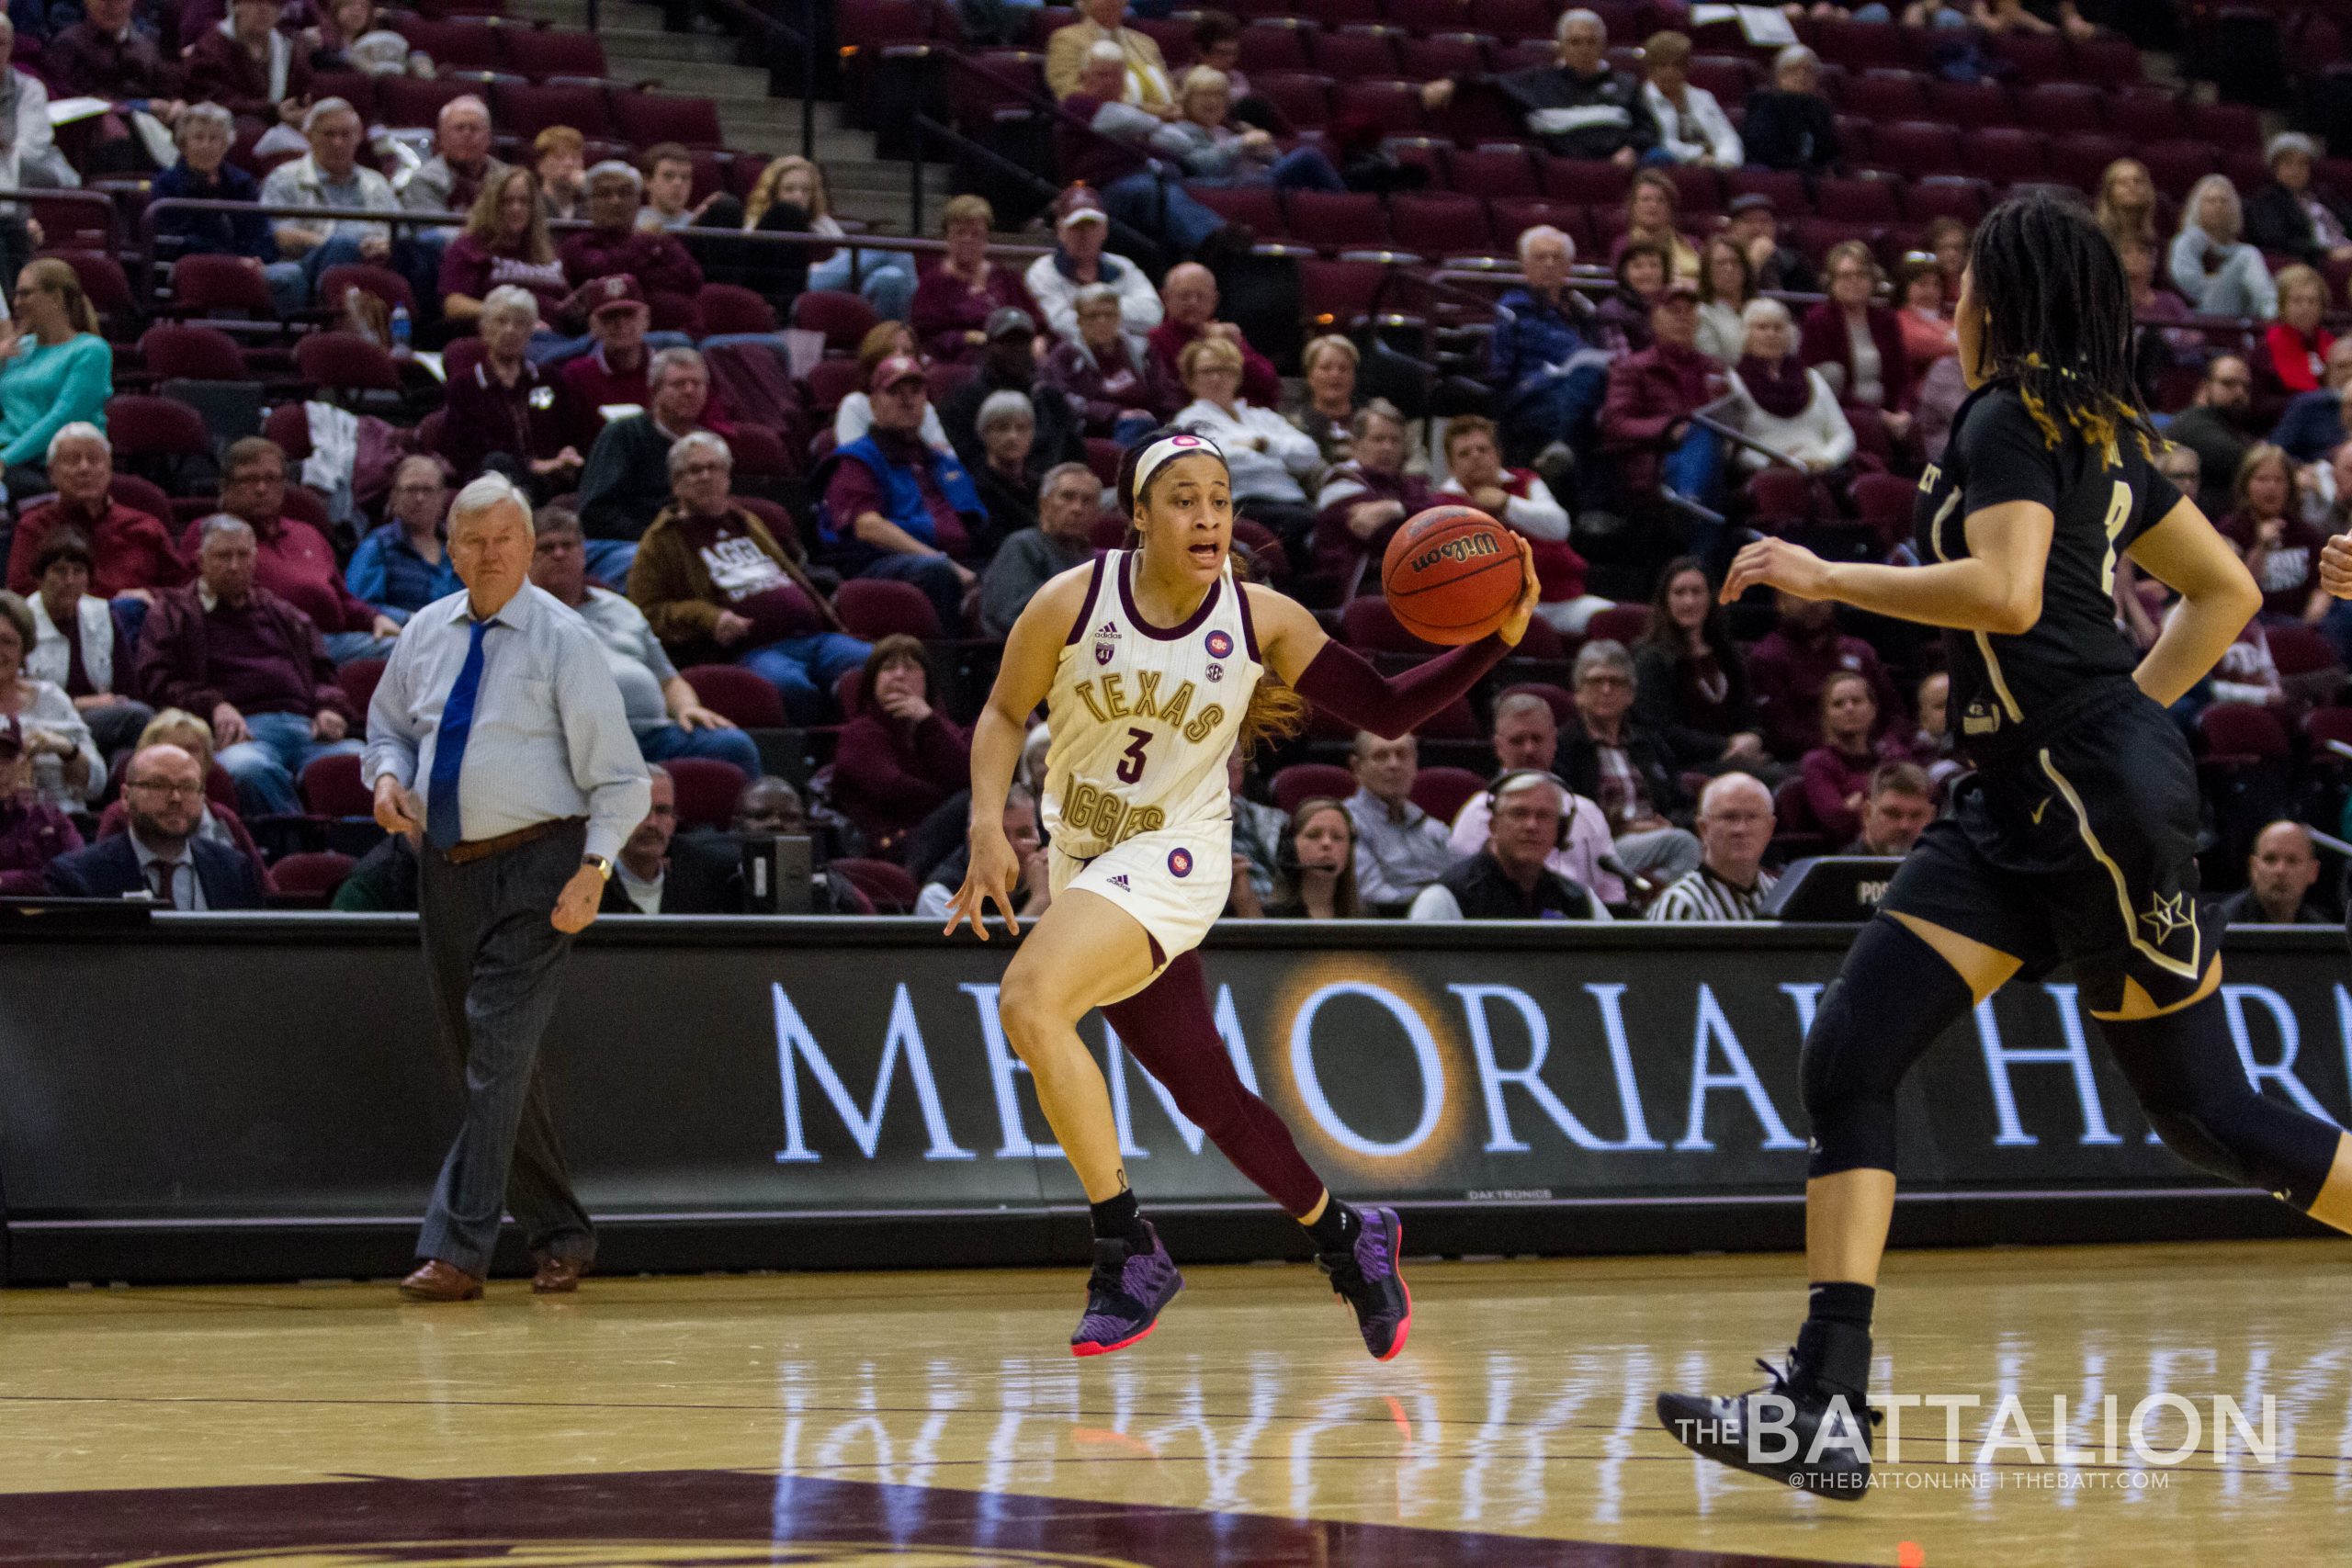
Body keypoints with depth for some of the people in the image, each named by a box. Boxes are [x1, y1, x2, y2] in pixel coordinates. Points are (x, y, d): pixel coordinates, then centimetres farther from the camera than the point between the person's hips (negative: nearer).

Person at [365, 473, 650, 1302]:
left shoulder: (563, 639, -7)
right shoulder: (426, 633, 8)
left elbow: (619, 775, -7)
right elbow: (388, 724, 23)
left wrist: (594, 869, -19)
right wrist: (388, 774, 0)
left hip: (533, 868, -6)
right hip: (446, 867, 6)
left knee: (498, 1054, -15)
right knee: (483, 1062, 11)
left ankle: (457, 1248, -16)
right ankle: (561, 1234, 24)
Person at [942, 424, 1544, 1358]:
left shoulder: (1262, 622, -9)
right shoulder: (1072, 604, -9)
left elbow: (1387, 712, -3)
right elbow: (1004, 714, 3)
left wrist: (1498, 640, -16)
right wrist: (988, 830, -10)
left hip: (1171, 861, -4)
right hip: (1084, 864, 4)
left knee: (1029, 1002, -29)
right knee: (1207, 1096, 12)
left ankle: (1129, 1256, -20)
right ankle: (1345, 1240, 36)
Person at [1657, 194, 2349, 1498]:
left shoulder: (2009, 419, -10)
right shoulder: (2102, 432, 17)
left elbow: (2007, 594, -24)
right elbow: (2226, 590, 22)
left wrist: (1826, 578, -16)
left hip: (2094, 794, -10)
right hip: (2018, 804, 10)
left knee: (2204, 1115, -5)